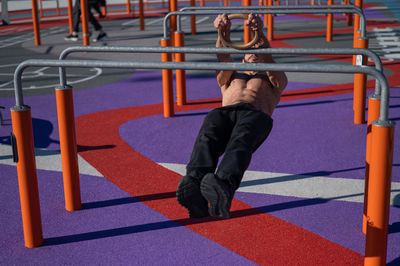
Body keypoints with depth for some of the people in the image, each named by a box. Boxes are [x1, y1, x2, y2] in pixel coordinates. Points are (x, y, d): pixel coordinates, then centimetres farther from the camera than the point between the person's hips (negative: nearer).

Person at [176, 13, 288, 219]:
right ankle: (193, 186, -62)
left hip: (256, 115, -2)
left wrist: (259, 33, -9)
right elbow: (223, 59, 19)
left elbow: (269, 59, 12)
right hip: (225, 111, 2)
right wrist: (224, 32, -2)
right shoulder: (230, 79, 44)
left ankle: (223, 190, -67)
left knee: (240, 140, -40)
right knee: (207, 136, -36)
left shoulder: (275, 81, 37)